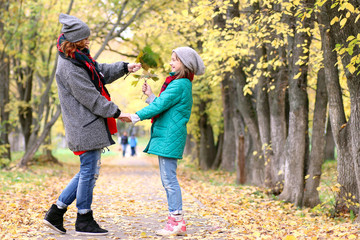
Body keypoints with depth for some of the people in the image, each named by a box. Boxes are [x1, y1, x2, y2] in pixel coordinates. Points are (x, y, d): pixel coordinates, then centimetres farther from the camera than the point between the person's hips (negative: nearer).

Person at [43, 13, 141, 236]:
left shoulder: (80, 60, 13)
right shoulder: (69, 68, -18)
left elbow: (102, 72, 26)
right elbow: (90, 98, -18)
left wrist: (125, 67, 12)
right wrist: (116, 112, -11)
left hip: (90, 126, 10)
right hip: (85, 127, -10)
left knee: (89, 171, 15)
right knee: (89, 171, -1)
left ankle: (57, 212, 18)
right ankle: (84, 220, 11)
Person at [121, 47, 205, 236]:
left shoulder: (179, 85, -13)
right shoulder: (181, 84, 18)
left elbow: (160, 105, -19)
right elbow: (163, 107, 18)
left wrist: (135, 117, -19)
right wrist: (150, 96, 18)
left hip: (169, 137, -11)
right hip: (166, 136, 11)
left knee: (169, 180, -8)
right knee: (168, 180, 12)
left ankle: (177, 222, -5)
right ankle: (176, 221, 16)